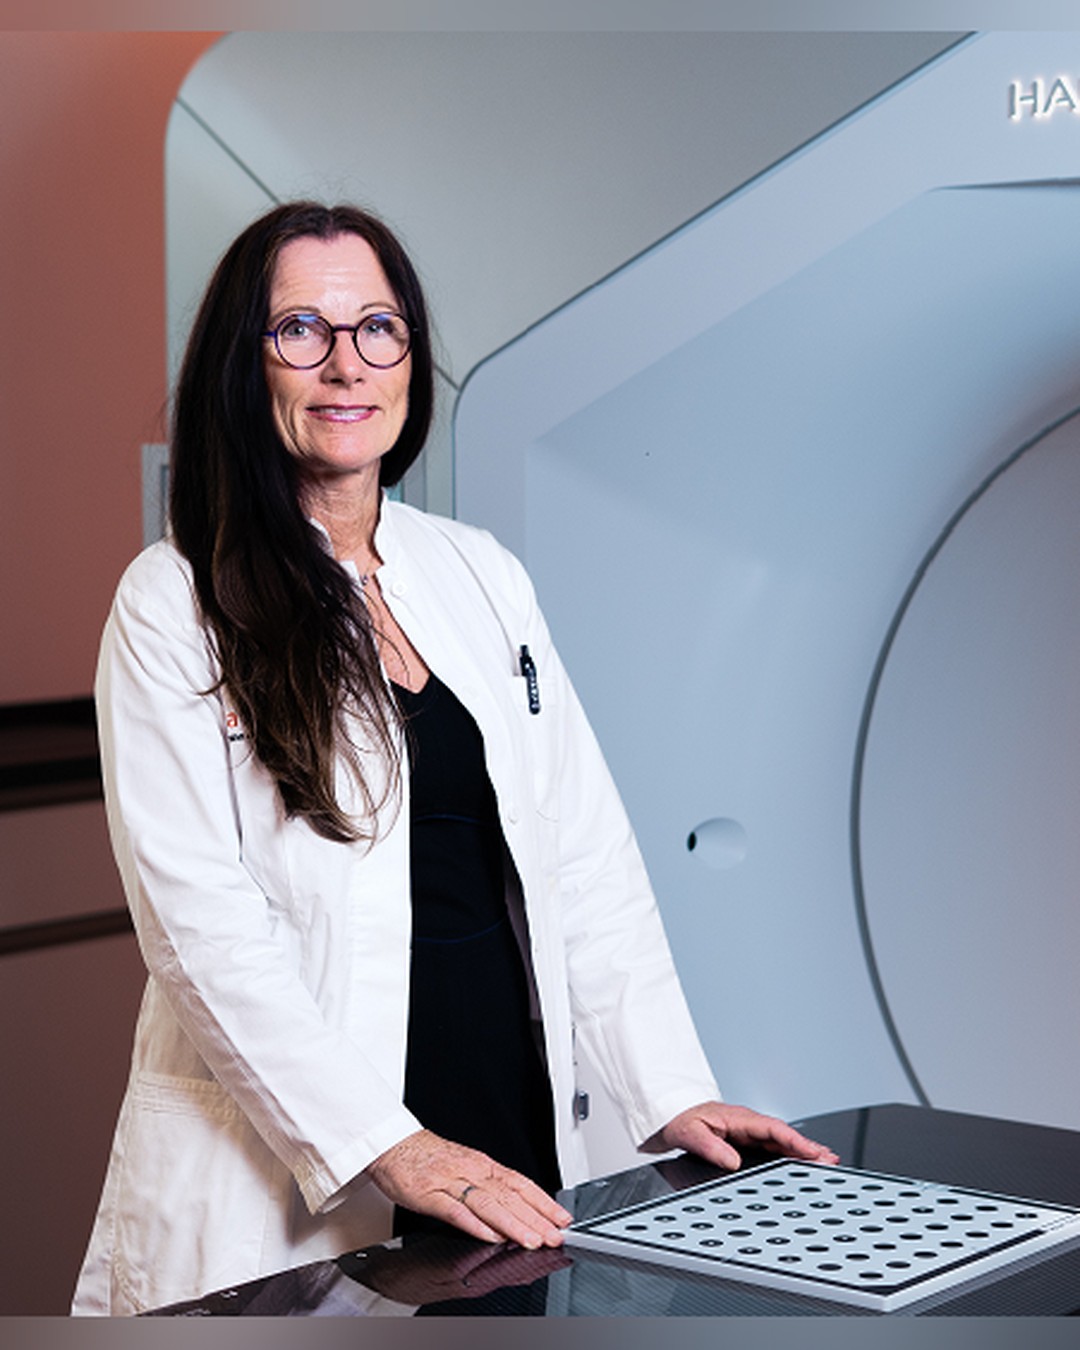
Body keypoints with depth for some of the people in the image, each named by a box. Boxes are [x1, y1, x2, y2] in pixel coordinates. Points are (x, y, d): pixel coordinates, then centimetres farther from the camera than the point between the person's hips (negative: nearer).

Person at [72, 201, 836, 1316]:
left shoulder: (482, 576, 11)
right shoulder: (173, 606, -5)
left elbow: (585, 855, 10)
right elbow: (197, 918, -13)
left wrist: (673, 1093, 1)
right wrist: (390, 1147, -20)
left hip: (512, 1154, 5)